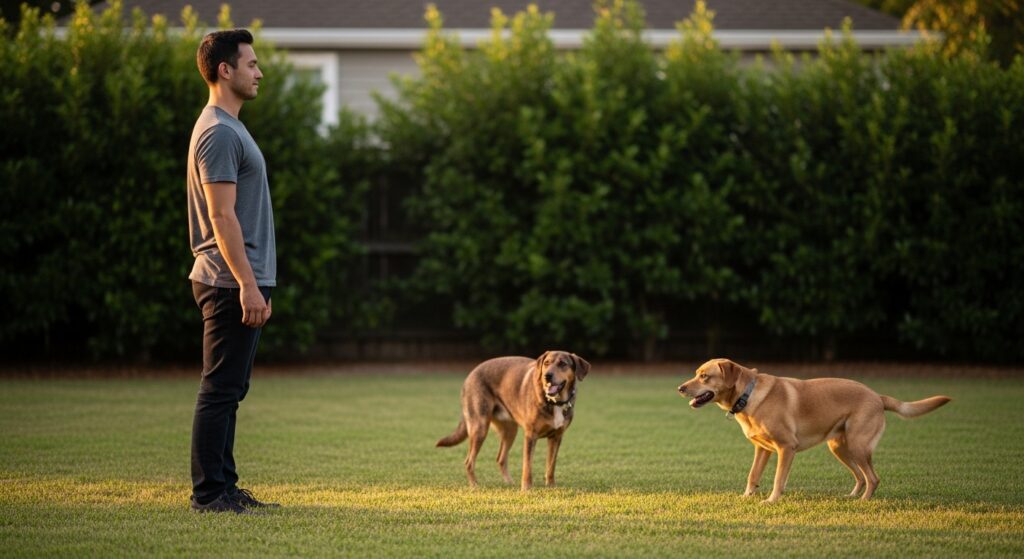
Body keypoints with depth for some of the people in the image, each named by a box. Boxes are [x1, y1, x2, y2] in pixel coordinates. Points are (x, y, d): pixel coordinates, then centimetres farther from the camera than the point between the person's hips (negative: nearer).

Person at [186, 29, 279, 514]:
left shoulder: (229, 129, 18)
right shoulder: (218, 133, -16)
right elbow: (222, 217, -22)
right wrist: (247, 284, -24)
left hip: (239, 283, 11)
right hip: (230, 283, -11)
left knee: (229, 390, 13)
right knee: (220, 390, -7)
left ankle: (223, 487, 18)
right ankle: (209, 493, -4)